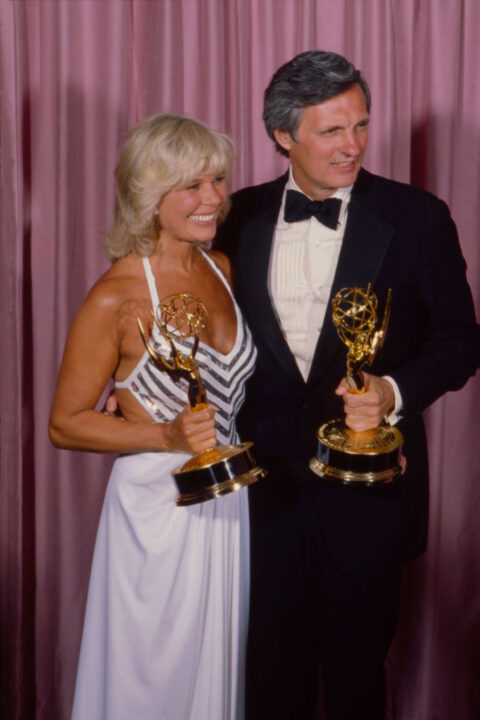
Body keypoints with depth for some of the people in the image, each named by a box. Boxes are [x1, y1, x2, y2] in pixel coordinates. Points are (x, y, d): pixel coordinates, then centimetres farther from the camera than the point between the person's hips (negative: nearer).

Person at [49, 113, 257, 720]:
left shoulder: (223, 268, 2)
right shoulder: (116, 298, -18)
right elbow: (65, 424, -12)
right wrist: (168, 436, -22)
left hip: (230, 497, 6)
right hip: (158, 504, -6)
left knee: (221, 662, 22)